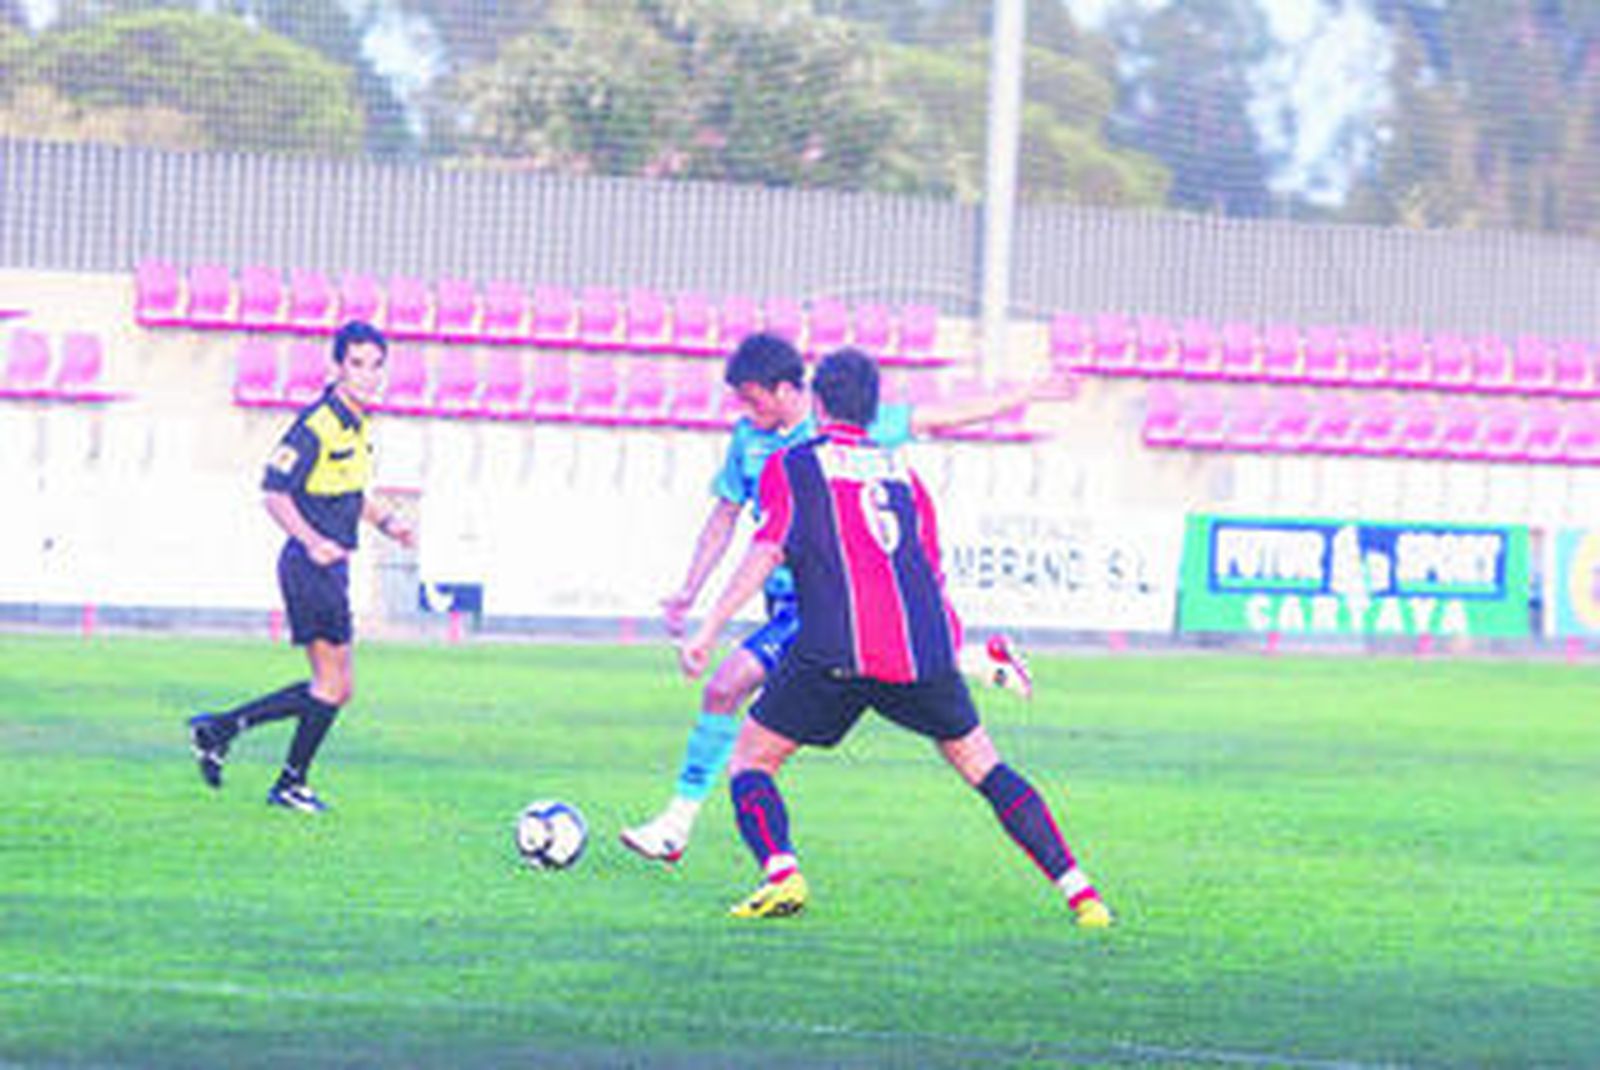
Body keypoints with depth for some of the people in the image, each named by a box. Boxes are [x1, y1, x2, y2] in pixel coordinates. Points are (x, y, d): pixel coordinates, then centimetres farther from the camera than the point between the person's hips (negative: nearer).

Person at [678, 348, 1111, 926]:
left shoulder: (790, 465, 12)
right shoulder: (901, 470, 23)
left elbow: (767, 551, -3)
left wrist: (708, 631, -4)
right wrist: (949, 650, 32)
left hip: (836, 650, -3)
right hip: (924, 649, 4)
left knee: (749, 761, 11)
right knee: (983, 767, 17)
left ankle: (781, 874, -15)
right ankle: (1080, 893, 8)